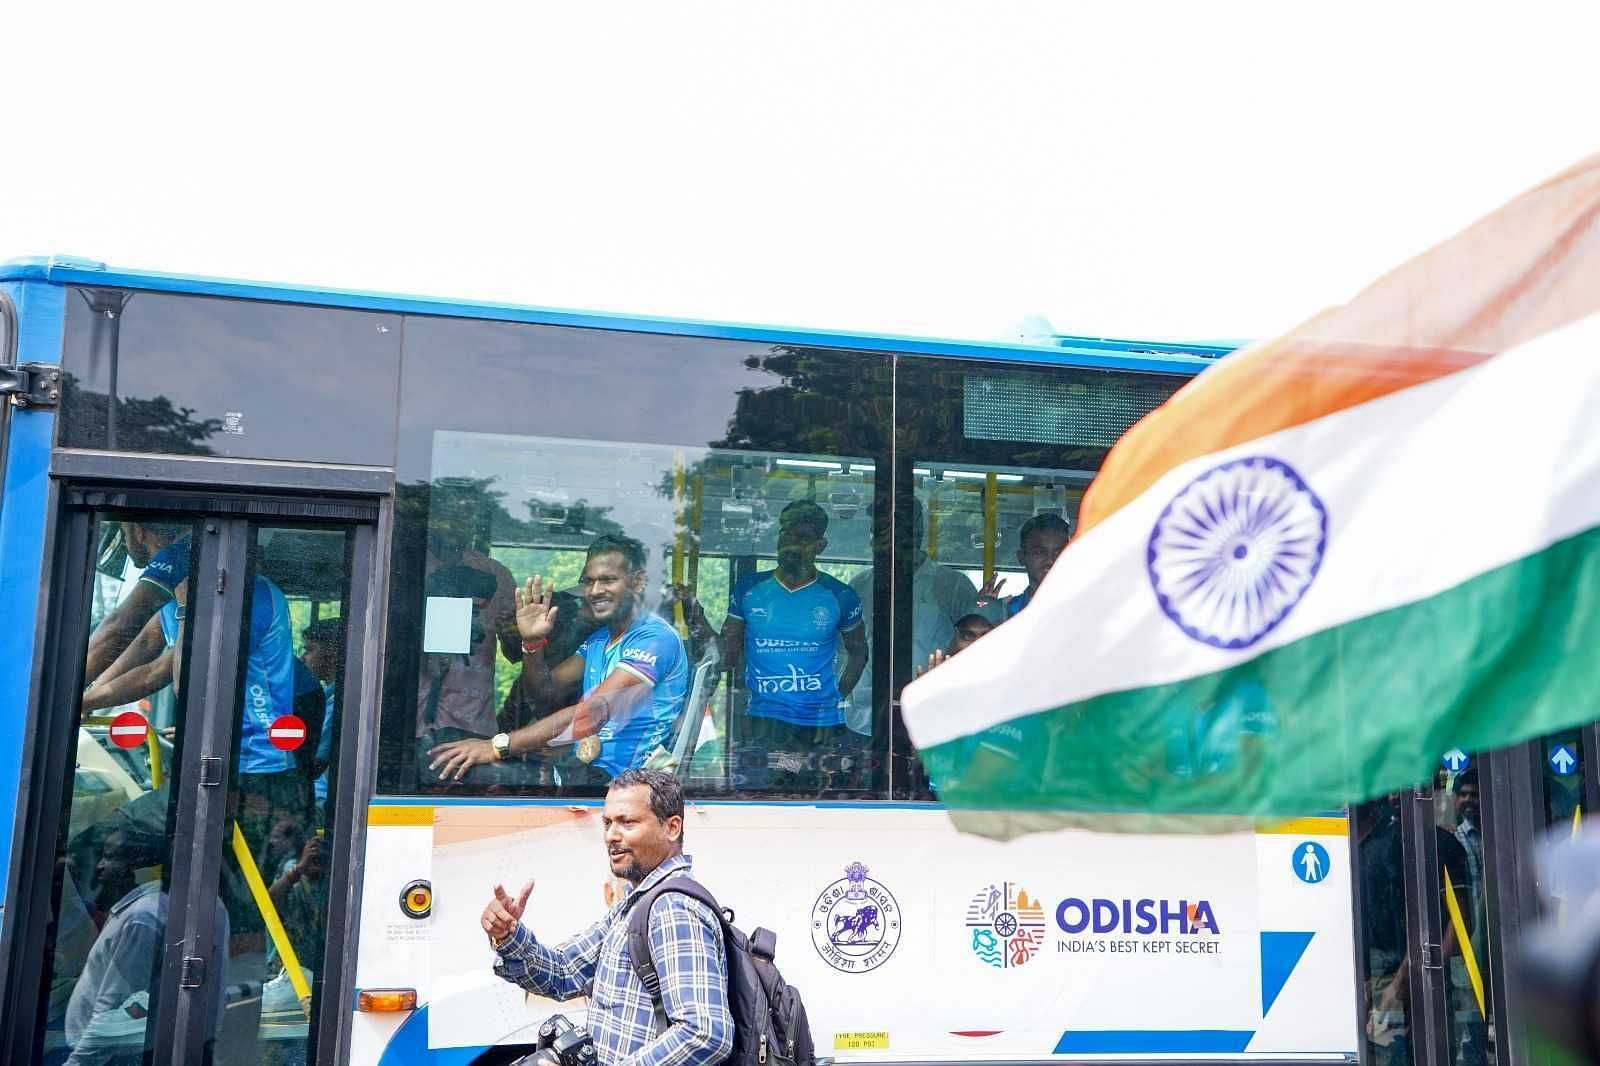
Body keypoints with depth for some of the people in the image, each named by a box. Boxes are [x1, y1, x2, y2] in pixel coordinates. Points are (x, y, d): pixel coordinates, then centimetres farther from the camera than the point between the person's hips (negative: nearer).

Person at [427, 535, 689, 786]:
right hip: (581, 768, 8)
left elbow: (593, 713, -23)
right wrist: (532, 642, -5)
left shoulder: (655, 638, -12)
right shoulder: (598, 639, 18)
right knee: (444, 763, -8)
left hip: (621, 777, -8)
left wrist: (498, 746, -26)